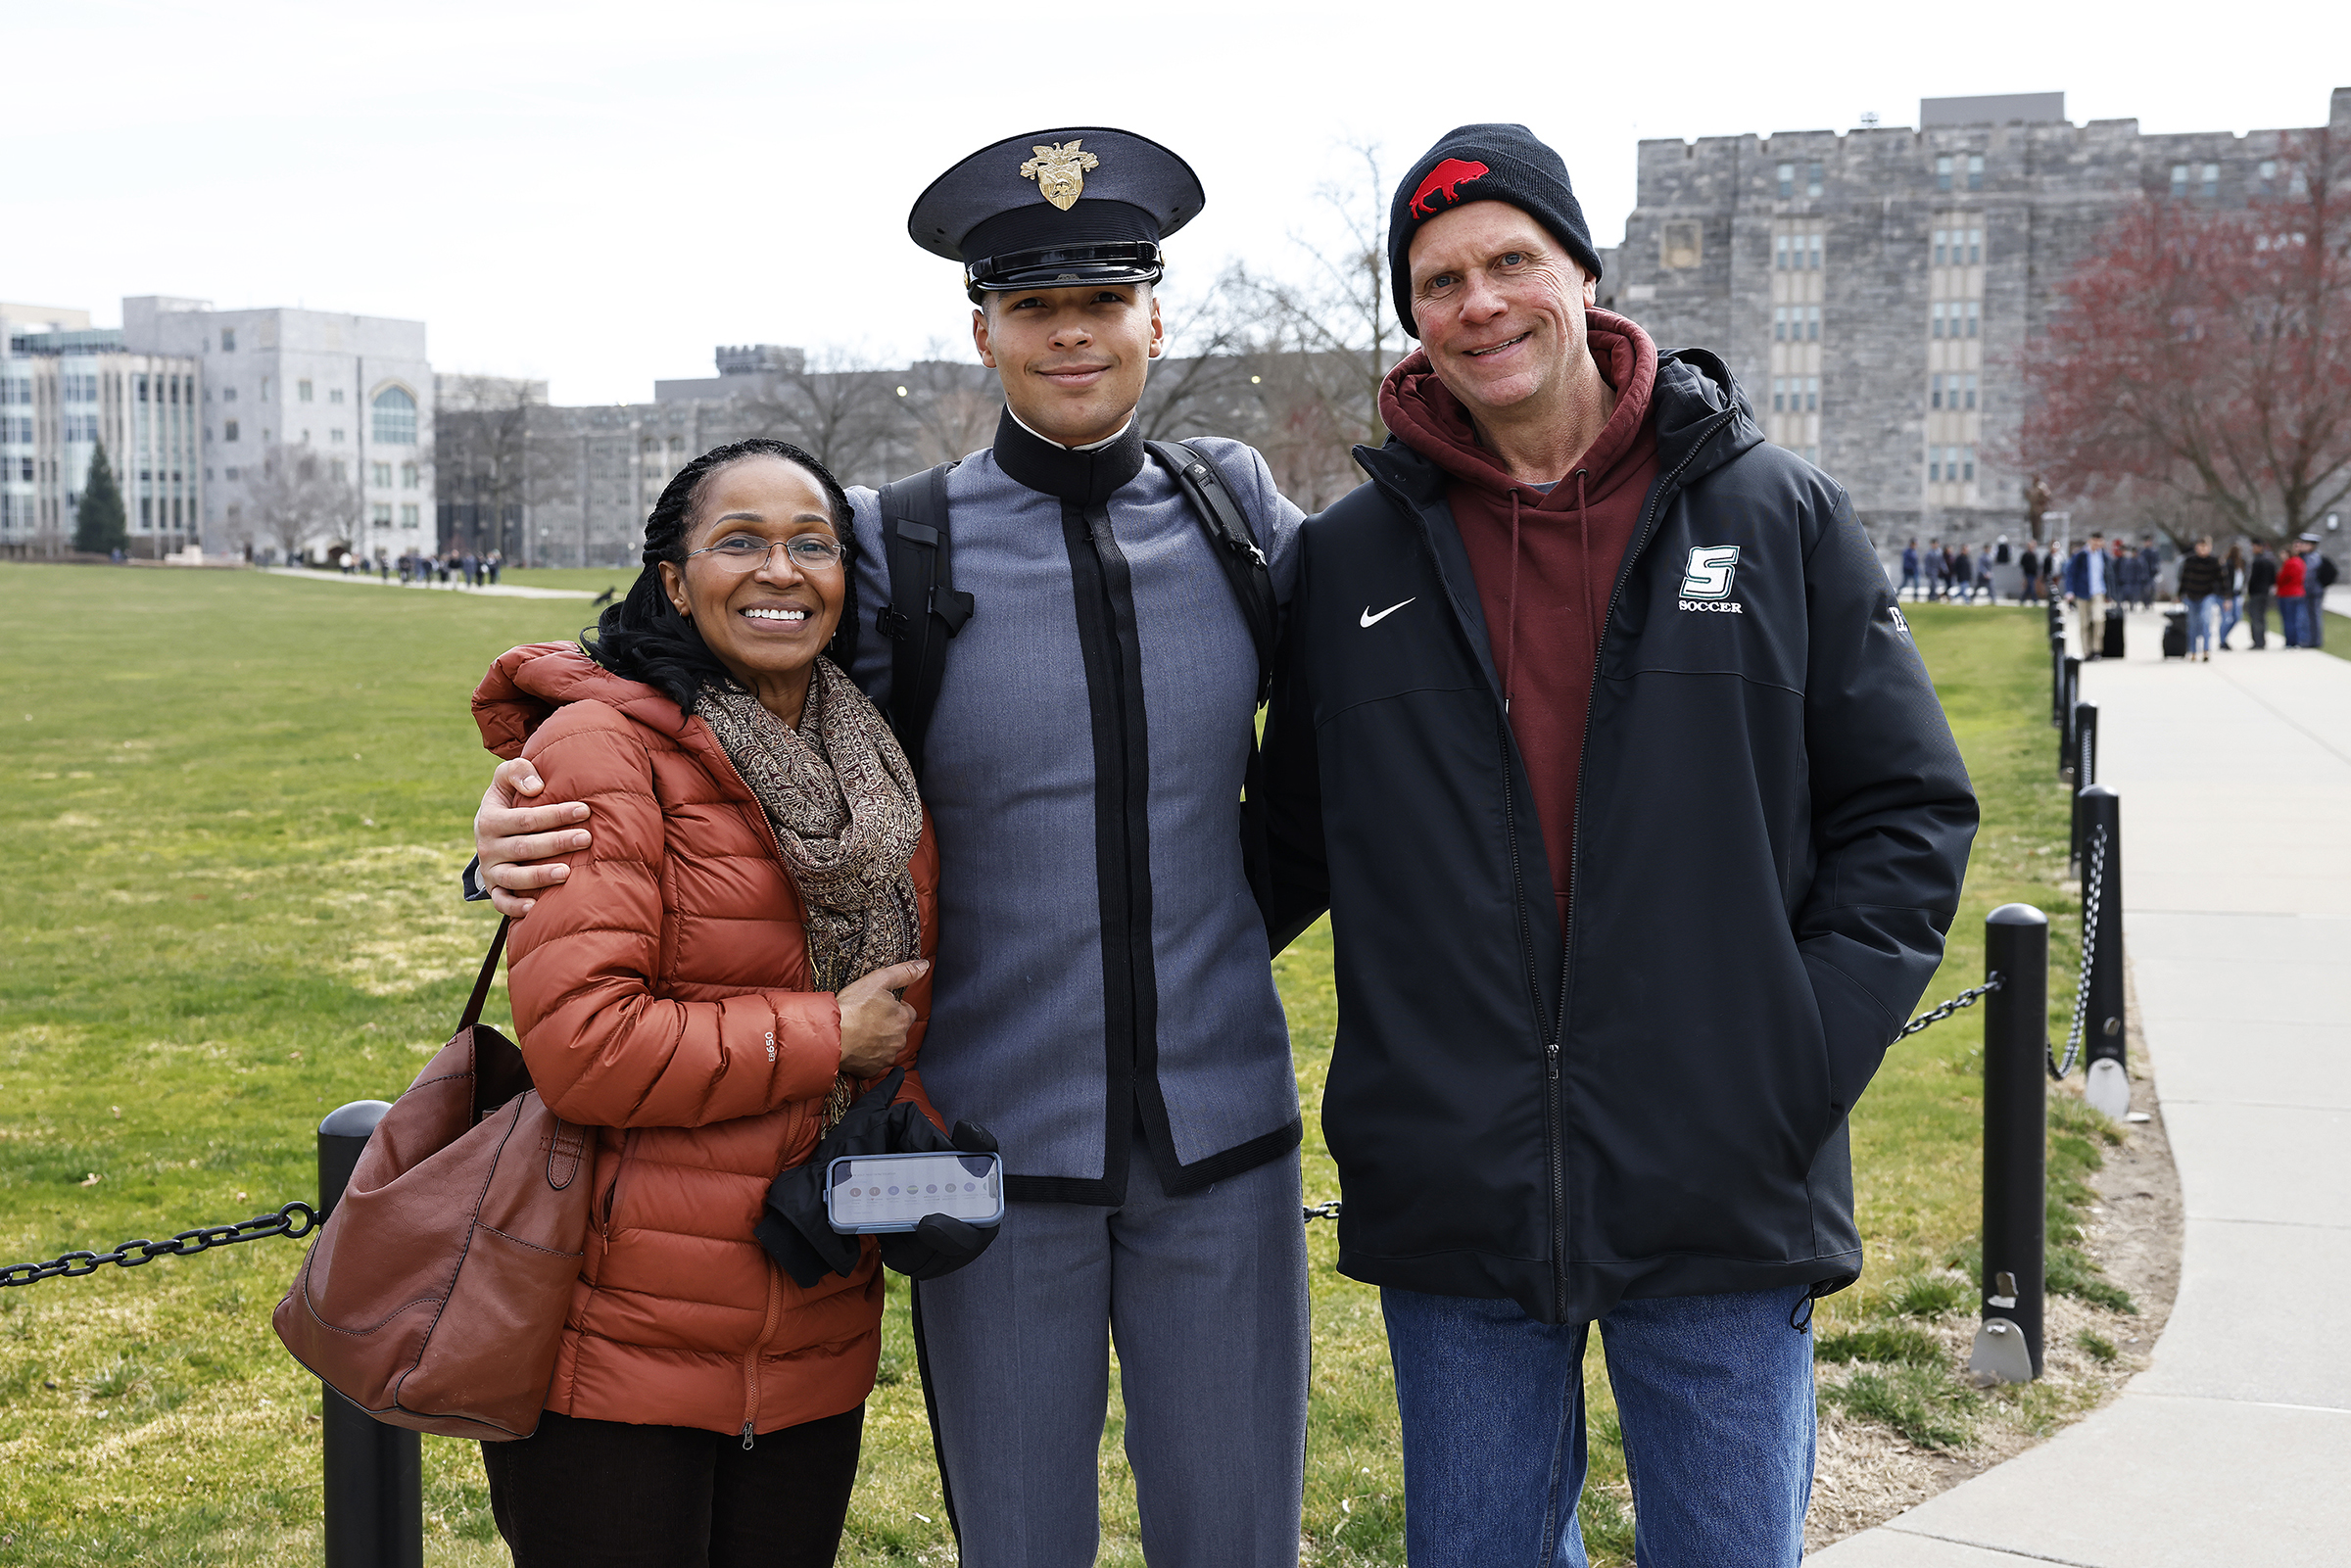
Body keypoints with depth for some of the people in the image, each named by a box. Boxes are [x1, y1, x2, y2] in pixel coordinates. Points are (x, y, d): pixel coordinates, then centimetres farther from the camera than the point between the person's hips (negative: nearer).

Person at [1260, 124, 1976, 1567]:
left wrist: (1805, 1055, -8)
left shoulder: (1777, 514, 1)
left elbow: (1910, 810, 2)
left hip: (1723, 1204, -1)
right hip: (1451, 1204, 2)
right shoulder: (1354, 558, 6)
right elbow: (1299, 843, 15)